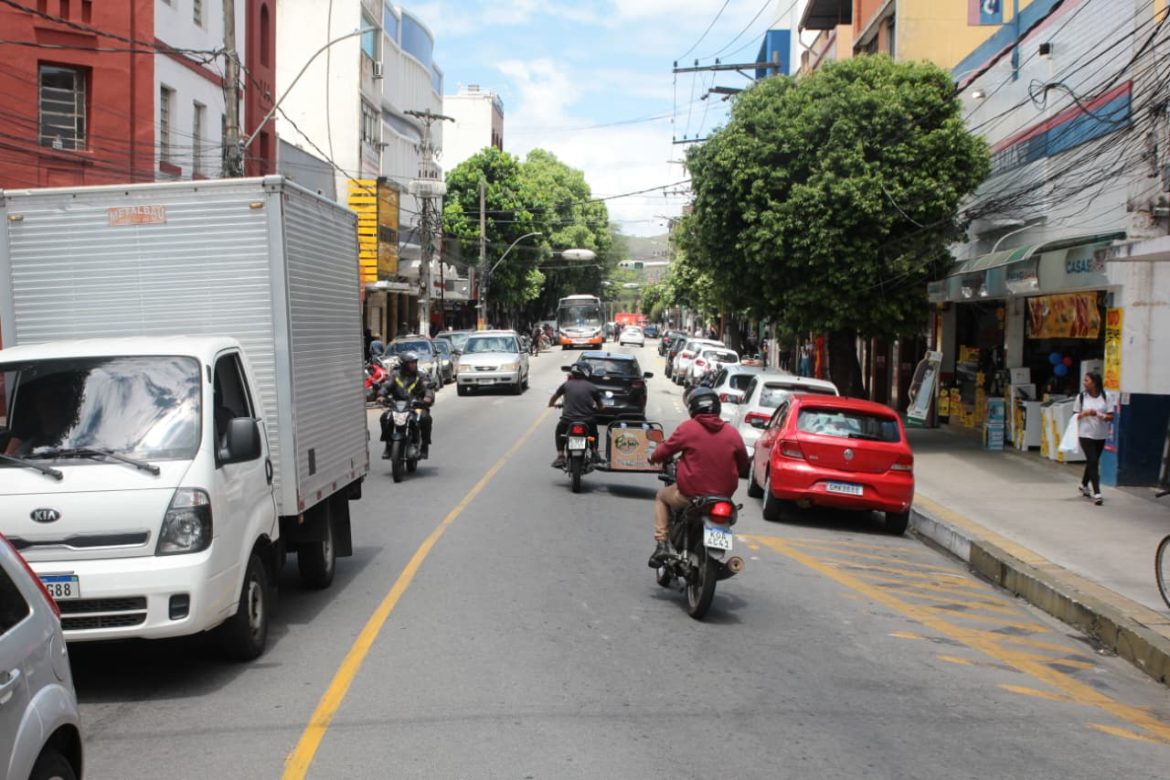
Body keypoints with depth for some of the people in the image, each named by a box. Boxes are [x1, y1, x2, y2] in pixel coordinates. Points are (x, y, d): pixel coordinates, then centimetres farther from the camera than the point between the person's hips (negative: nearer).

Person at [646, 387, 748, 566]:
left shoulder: (687, 428, -7)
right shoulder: (732, 433, 2)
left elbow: (665, 451, 2)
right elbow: (743, 463, 13)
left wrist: (654, 457, 24)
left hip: (690, 493, -3)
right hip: (724, 495, 3)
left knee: (662, 497, 25)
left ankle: (661, 543, 10)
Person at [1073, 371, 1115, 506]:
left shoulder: (1106, 397, -3)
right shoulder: (1081, 397, -1)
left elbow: (1111, 417, -4)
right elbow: (1075, 416, 4)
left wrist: (1098, 415, -20)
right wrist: (1084, 414, -15)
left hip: (1101, 435, 2)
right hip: (1086, 434, -2)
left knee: (1093, 462, 15)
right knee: (1093, 462, -11)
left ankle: (1084, 485, 38)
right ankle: (1096, 493, -12)